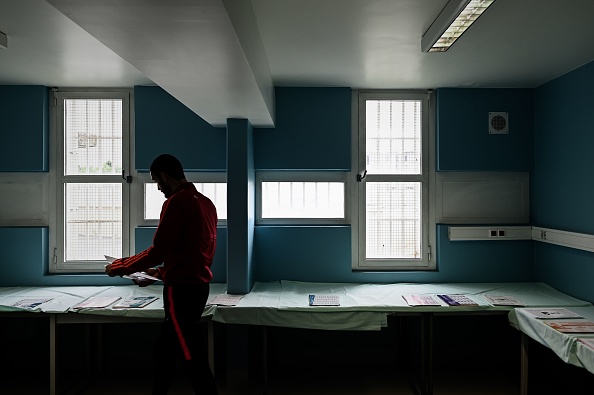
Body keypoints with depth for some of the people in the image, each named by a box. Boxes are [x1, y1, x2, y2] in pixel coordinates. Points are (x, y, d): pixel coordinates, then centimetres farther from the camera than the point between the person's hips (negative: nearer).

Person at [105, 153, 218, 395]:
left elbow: (158, 251, -17)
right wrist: (158, 273, 22)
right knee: (164, 352, 20)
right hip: (198, 285, 9)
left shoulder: (176, 202, -14)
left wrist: (120, 267, -2)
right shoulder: (205, 202, 13)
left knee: (193, 359, -1)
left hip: (182, 290, -9)